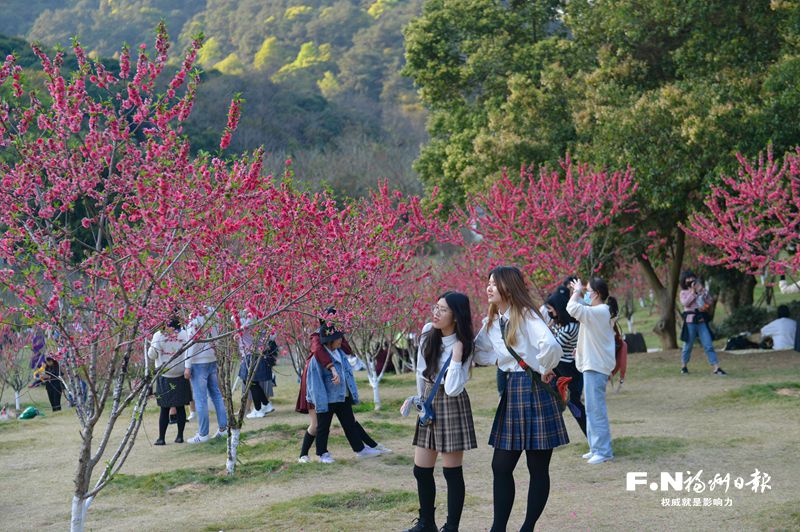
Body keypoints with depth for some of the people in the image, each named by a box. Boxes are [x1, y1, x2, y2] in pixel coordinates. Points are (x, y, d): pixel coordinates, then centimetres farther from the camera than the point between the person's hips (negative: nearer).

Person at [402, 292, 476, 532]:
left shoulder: (463, 346, -14)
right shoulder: (428, 331, -1)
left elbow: (452, 389, -23)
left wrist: (456, 355, -27)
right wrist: (418, 397, 20)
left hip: (451, 406, -6)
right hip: (428, 404, 6)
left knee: (452, 471, -1)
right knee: (421, 470, 10)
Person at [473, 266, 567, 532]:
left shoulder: (526, 315, -14)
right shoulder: (492, 321, 10)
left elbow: (550, 346, -29)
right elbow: (478, 351, 22)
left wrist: (544, 371, -14)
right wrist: (500, 360, 7)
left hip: (535, 391, -8)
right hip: (511, 390, 8)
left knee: (538, 468, 4)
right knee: (501, 466, 6)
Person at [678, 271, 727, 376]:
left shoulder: (701, 290, 11)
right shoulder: (683, 292, 5)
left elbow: (709, 302, 1)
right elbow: (685, 302, -15)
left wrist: (702, 291, -8)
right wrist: (693, 291, -12)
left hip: (702, 320, 2)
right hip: (690, 321, -2)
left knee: (708, 345, -5)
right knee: (688, 345, 6)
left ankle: (716, 368, -10)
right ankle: (684, 366, 25)